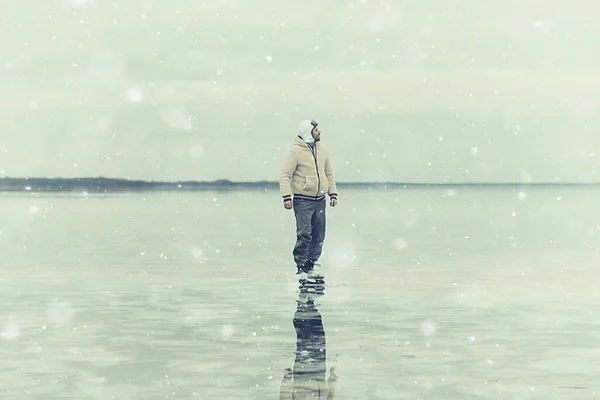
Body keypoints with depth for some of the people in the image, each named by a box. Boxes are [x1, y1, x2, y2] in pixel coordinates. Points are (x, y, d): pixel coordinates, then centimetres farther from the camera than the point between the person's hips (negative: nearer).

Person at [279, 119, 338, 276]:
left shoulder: (322, 150, 11)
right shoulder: (295, 151, -8)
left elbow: (329, 173, 20)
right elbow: (285, 175, -10)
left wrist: (333, 193, 15)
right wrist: (286, 196, -18)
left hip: (320, 200, 6)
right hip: (303, 201, -6)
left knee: (319, 236, 7)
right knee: (304, 234, -14)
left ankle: (310, 265, 18)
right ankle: (300, 265, -6)